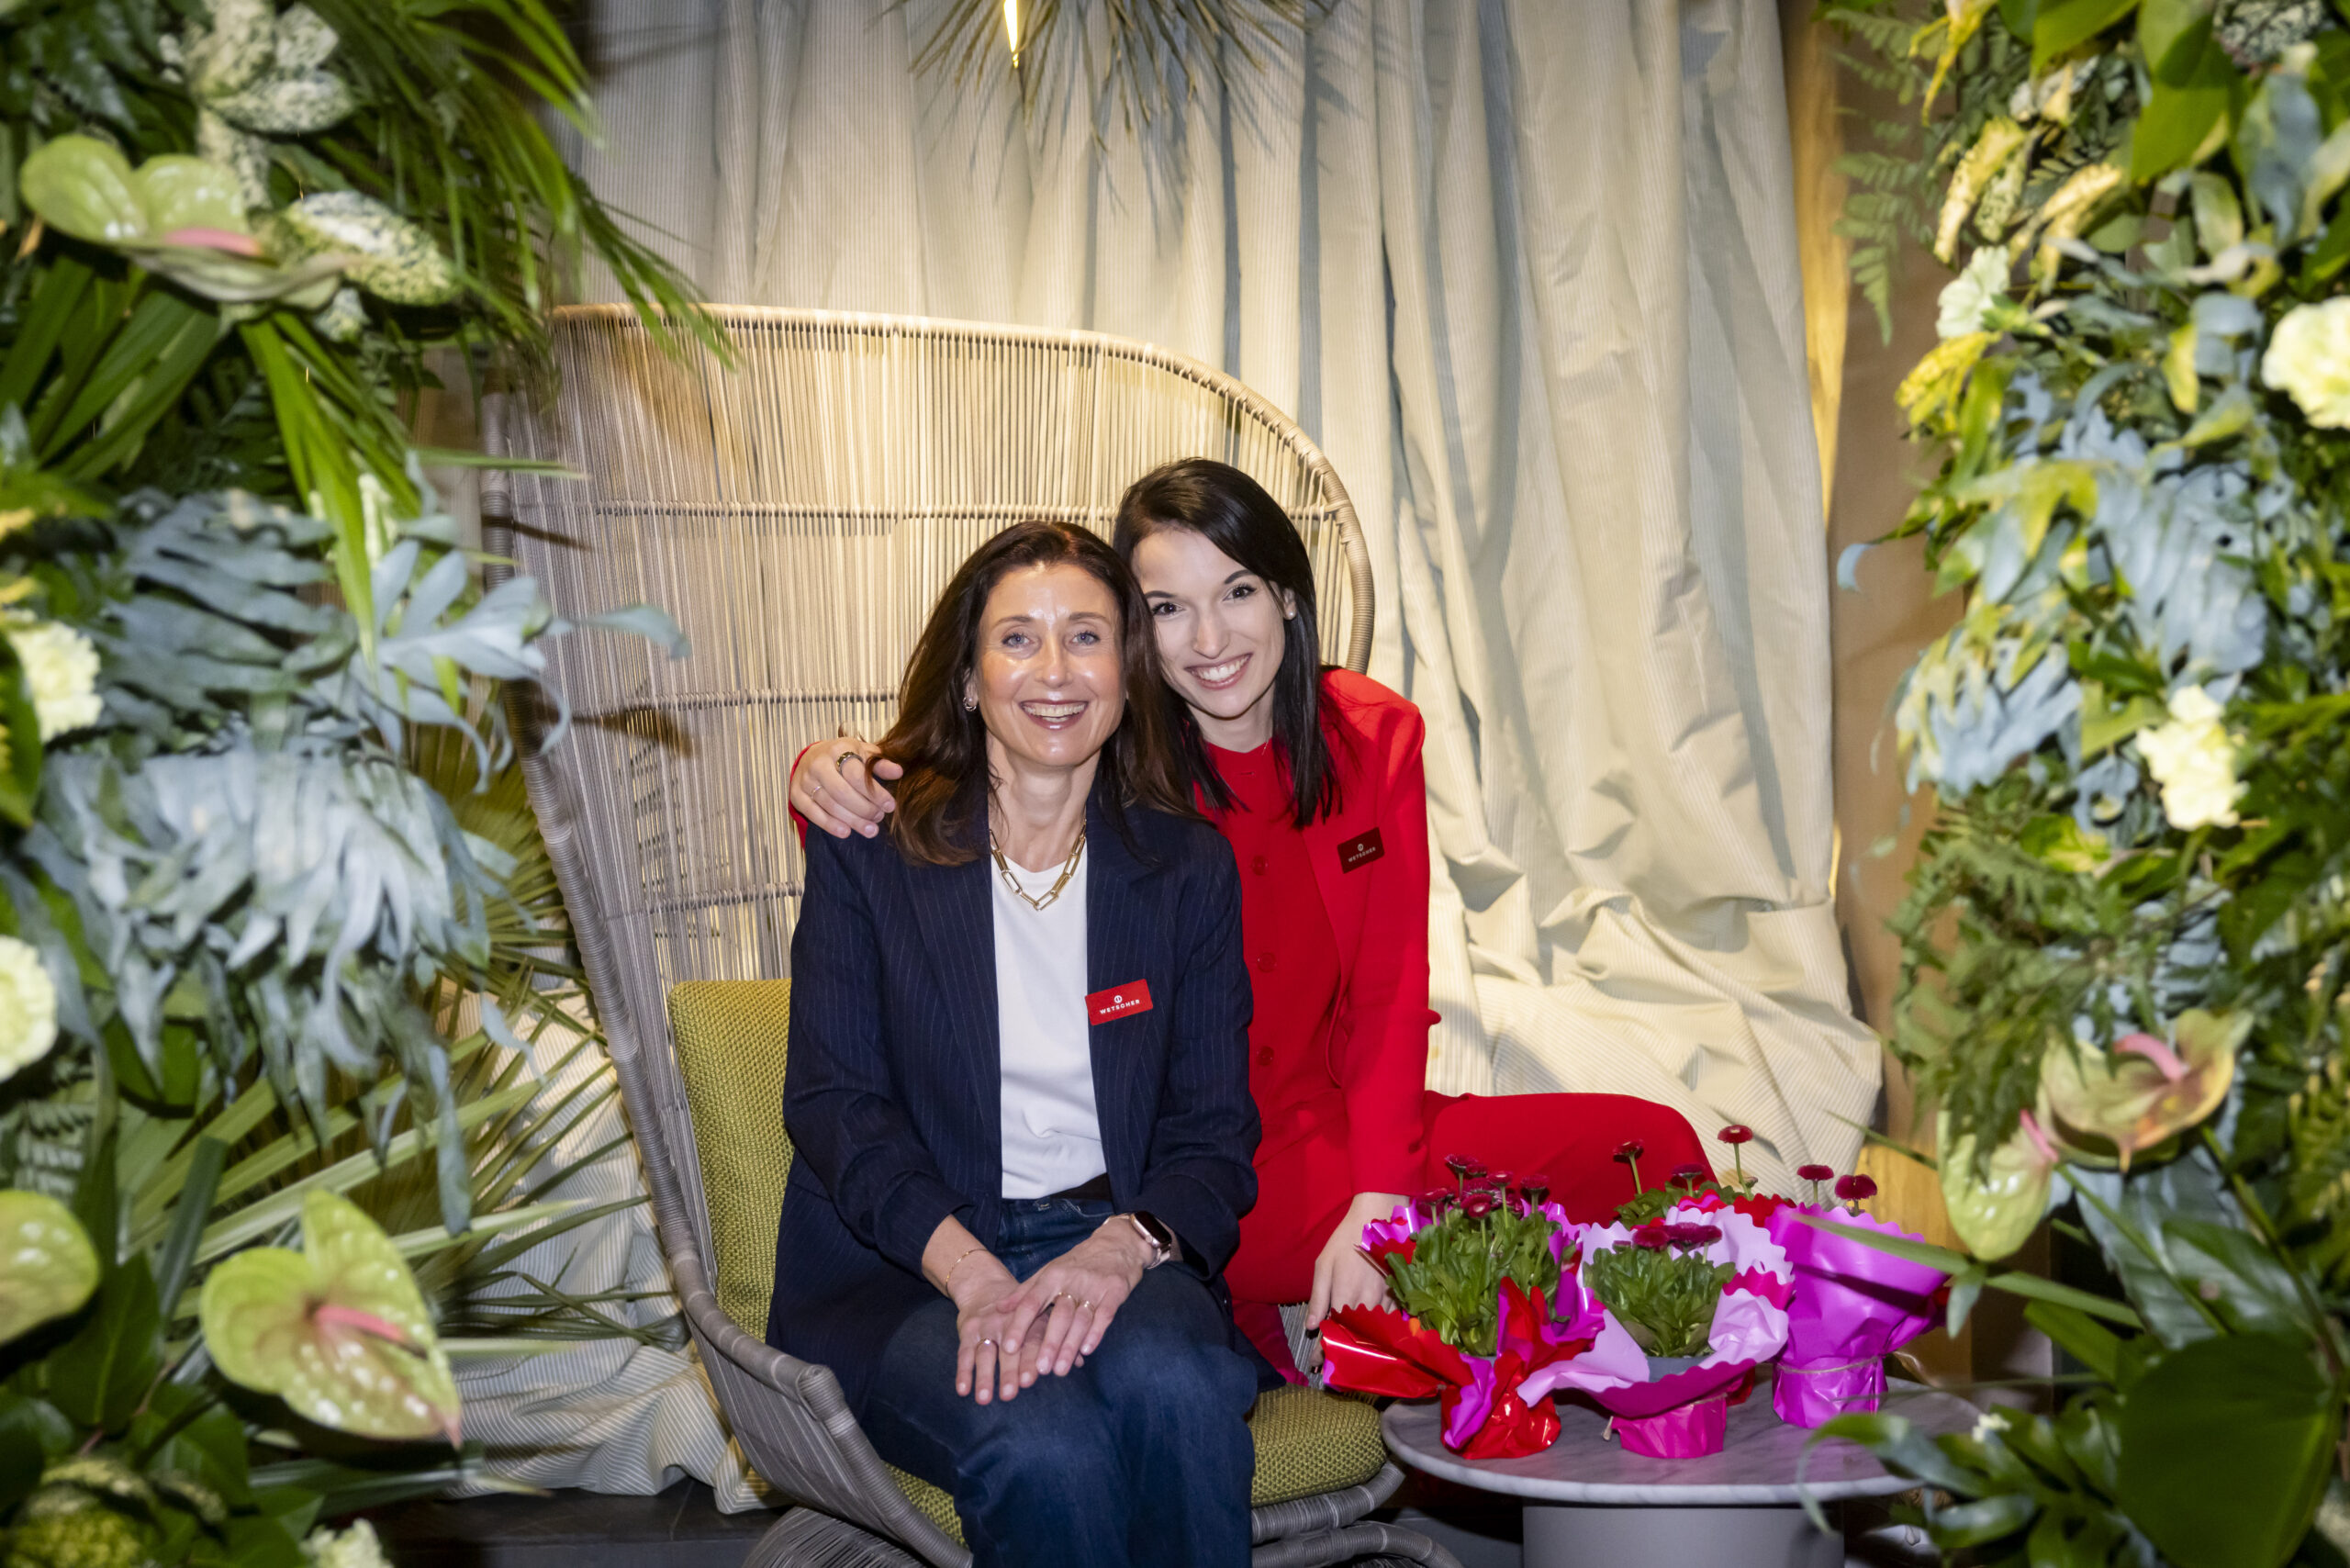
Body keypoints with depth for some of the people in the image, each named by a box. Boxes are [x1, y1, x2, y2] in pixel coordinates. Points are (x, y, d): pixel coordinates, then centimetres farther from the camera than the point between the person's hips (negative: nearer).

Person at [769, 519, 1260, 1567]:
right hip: (903, 1270, -2)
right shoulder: (869, 851, 3)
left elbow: (1215, 1128, 4)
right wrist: (974, 1275, -19)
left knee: (1173, 1386, -32)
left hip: (1119, 1244, 2)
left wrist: (1124, 1245, -18)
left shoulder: (1188, 865, 8)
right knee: (1043, 1442, -34)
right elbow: (833, 1104, -4)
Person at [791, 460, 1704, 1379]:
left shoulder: (1372, 736, 0)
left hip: (1334, 1129, 4)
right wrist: (833, 770, -33)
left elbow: (1389, 991, -1)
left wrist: (1372, 1210, -13)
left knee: (1655, 1149, -12)